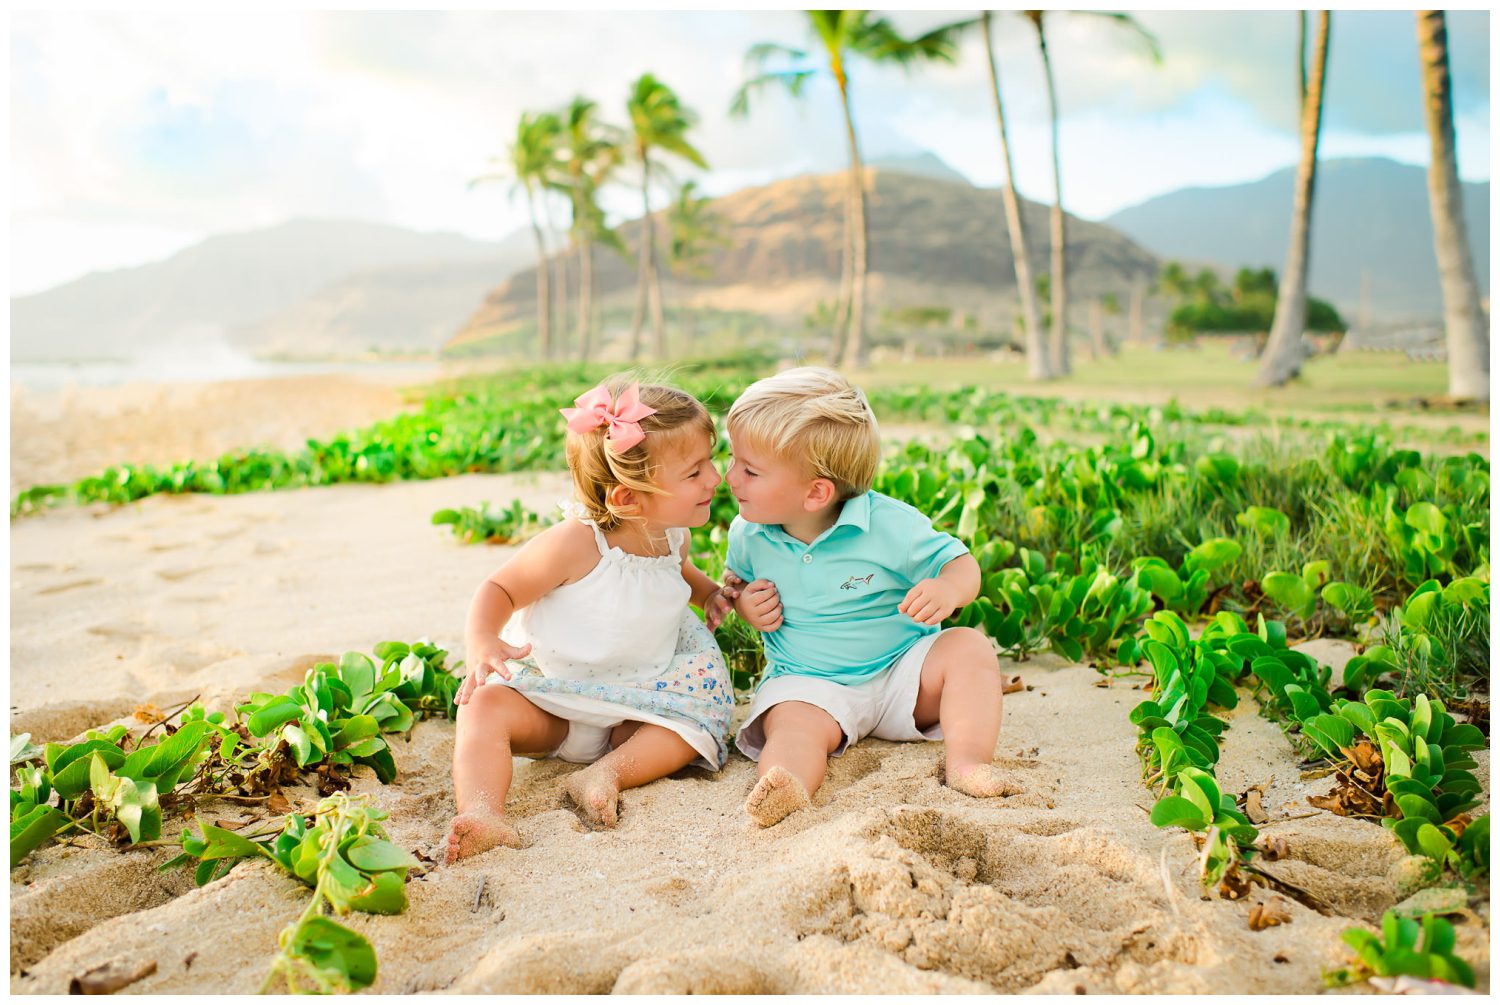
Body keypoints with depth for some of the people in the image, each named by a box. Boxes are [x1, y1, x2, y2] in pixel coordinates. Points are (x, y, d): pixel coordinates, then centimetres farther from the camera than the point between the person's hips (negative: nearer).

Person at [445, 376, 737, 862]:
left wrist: (710, 591, 3)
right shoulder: (575, 544, -25)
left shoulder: (673, 536, -4)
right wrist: (482, 641, -35)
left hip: (635, 703, 4)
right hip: (549, 698, -4)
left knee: (702, 716, -19)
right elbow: (499, 589, -15)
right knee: (485, 707, -29)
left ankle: (608, 770, -30)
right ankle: (482, 814, -45)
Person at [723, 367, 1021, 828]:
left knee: (969, 647, -21)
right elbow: (737, 581, 17)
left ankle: (968, 761, -30)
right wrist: (744, 603, -9)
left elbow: (960, 562, -8)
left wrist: (948, 590, -33)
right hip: (809, 683, 0)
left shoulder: (886, 524, -16)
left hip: (901, 668, 0)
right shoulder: (749, 535, -4)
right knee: (795, 725, -32)